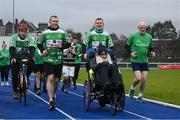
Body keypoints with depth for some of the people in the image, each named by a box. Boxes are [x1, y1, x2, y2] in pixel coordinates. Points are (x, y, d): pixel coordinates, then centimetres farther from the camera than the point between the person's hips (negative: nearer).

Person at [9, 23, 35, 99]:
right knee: (14, 75, -6)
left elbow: (32, 48, -15)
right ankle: (15, 92, 7)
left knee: (31, 64, -27)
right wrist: (13, 57, -34)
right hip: (15, 58, -1)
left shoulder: (29, 38, -3)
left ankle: (26, 78, 1)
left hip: (25, 57, 1)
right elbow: (11, 48, -16)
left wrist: (31, 56, -34)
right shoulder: (14, 37, -6)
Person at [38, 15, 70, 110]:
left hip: (59, 59, 2)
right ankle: (51, 100, -16)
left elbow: (68, 44, 10)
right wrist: (42, 51, -5)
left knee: (56, 79, 11)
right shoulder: (45, 33, 4)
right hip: (48, 59, -2)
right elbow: (39, 44, 13)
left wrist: (62, 46, -10)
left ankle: (53, 95, 35)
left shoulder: (62, 33, 5)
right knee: (50, 78, -14)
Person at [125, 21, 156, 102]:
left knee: (144, 79, 0)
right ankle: (132, 88, 18)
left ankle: (140, 96, 18)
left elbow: (150, 48, 17)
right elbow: (127, 46, 5)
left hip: (144, 61, 4)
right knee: (138, 78, -15)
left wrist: (151, 53, -3)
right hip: (135, 61, -4)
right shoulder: (133, 36, -6)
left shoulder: (149, 37, 4)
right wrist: (130, 53, -10)